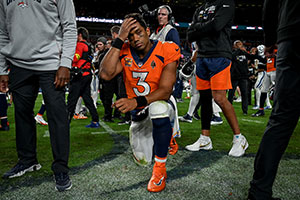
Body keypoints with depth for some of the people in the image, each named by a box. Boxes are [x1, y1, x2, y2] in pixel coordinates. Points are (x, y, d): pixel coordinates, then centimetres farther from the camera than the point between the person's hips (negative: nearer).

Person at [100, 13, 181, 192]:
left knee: (158, 108, -41)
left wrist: (137, 101, -39)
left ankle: (160, 170, -23)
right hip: (139, 113, 4)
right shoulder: (125, 52, -7)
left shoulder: (167, 51, -17)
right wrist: (120, 39, -26)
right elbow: (106, 74, -25)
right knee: (142, 159, 7)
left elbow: (165, 90, -23)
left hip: (162, 106, -4)